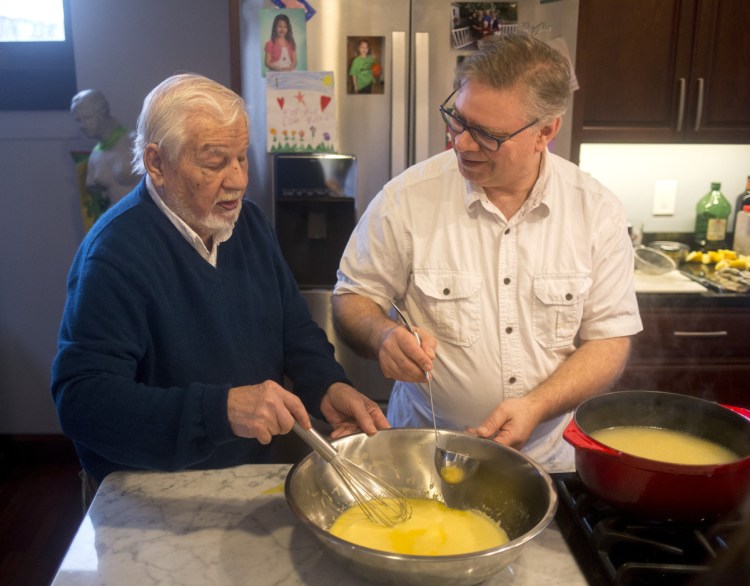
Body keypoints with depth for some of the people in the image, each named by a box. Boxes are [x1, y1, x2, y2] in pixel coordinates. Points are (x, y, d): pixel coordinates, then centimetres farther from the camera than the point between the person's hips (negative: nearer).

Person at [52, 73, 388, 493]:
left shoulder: (249, 221, 4)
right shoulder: (115, 253, -19)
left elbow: (296, 329, 12)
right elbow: (81, 400, -25)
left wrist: (329, 387, -8)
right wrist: (222, 409, -36)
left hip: (256, 471, 5)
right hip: (154, 498, -5)